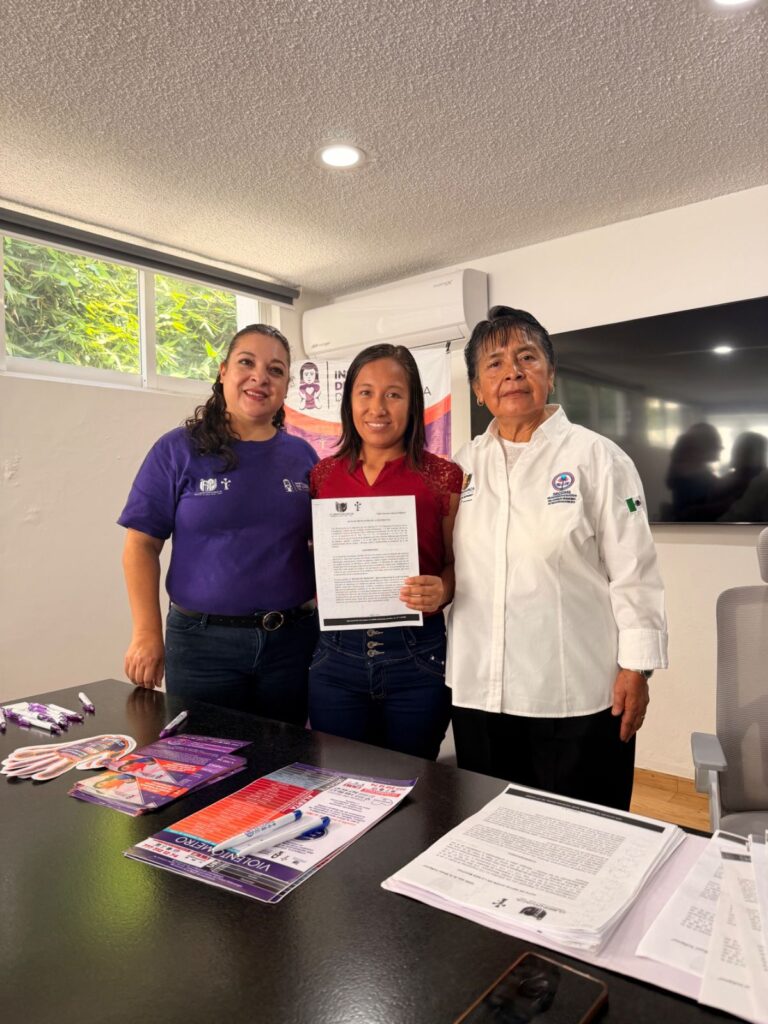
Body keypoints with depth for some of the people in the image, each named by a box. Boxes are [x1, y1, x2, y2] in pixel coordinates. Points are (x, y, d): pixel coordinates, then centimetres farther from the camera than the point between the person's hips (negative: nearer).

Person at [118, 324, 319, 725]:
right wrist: (147, 633, -10)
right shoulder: (178, 450, -3)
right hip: (203, 641, -2)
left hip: (293, 639, 3)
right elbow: (142, 544, -4)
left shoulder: (301, 455, 5)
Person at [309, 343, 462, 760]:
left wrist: (440, 591, -18)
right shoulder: (324, 474, 4)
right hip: (336, 654, 3)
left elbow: (458, 563, 2)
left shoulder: (443, 477, -5)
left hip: (417, 656, -2)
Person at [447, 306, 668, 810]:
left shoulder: (597, 457, -5)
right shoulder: (464, 465, 7)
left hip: (576, 694, -4)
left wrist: (636, 669, -8)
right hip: (478, 691, 4)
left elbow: (633, 572, -6)